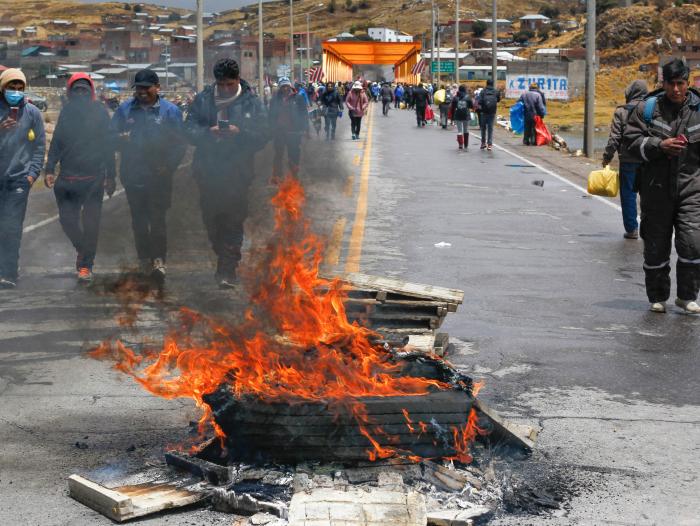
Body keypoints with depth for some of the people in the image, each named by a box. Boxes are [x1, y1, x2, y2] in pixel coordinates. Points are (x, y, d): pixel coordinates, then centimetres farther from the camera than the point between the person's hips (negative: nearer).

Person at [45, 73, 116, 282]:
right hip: (67, 176, 3)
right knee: (67, 219, 2)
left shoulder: (99, 111, 0)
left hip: (94, 177, -3)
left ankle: (85, 264, 8)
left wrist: (110, 176, -3)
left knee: (90, 222, -1)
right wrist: (50, 169, 0)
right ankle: (83, 249, 28)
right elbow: (56, 142, 11)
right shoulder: (67, 111, 8)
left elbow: (108, 144, 0)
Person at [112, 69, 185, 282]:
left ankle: (159, 260, -8)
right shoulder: (125, 110, 7)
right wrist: (121, 139, -15)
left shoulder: (170, 111, 1)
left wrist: (168, 166, -12)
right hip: (133, 175, 3)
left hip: (159, 176, -3)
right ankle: (144, 258, 23)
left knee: (157, 219, -9)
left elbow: (179, 144, 0)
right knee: (138, 220, 11)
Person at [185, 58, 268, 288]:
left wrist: (240, 133, -22)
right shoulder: (203, 100, 2)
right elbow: (189, 129, 0)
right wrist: (208, 132, -20)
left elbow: (261, 137, -5)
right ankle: (224, 261, 31)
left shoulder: (251, 103, -2)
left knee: (233, 220, -5)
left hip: (237, 172, -3)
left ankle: (228, 269, -1)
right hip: (208, 171, 3)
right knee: (210, 218, 12)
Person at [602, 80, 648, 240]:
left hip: (628, 161, -2)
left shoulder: (622, 111, -5)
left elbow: (614, 138, -7)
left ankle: (632, 229, 8)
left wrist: (607, 157, 1)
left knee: (628, 195, 7)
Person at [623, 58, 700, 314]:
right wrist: (660, 145, -14)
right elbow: (631, 139, -2)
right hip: (656, 188, 0)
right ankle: (658, 297, 24)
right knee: (656, 245, 8)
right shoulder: (647, 108, 1)